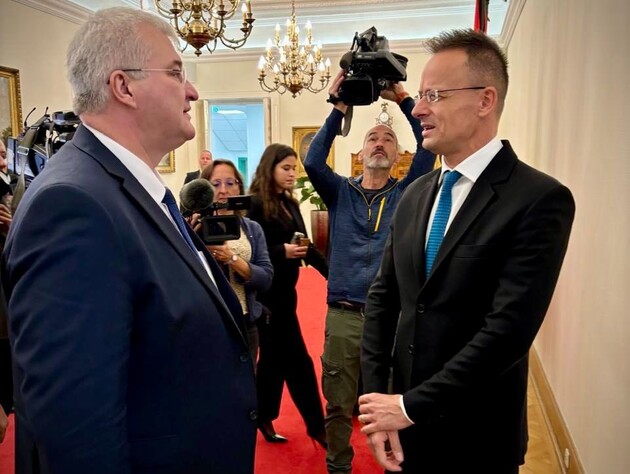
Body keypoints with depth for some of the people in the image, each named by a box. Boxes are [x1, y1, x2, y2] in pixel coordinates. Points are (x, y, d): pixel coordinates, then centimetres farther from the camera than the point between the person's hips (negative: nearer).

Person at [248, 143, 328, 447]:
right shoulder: (257, 204, -12)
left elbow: (306, 246, 10)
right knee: (297, 361, -1)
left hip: (284, 290, 8)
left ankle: (263, 419, 31)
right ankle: (315, 425, 12)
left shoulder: (290, 204, 11)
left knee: (274, 356, 16)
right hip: (268, 292, -8)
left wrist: (332, 273, 5)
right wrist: (281, 251, -24)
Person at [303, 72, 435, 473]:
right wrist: (338, 110, -14)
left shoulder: (407, 193, 6)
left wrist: (404, 100, -12)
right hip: (344, 314, 0)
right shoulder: (340, 192, 7)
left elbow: (429, 149, -8)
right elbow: (313, 162, -10)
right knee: (339, 403, 11)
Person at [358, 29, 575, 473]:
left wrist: (412, 405, -18)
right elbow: (383, 297, 3)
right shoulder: (416, 195, 4)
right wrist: (377, 398, -5)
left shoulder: (541, 199, -15)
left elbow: (509, 328, -22)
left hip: (475, 436, -5)